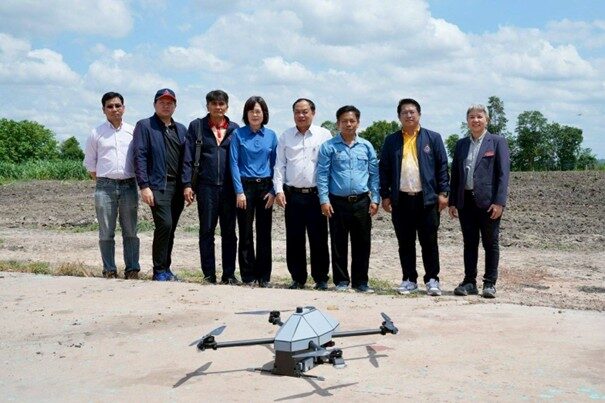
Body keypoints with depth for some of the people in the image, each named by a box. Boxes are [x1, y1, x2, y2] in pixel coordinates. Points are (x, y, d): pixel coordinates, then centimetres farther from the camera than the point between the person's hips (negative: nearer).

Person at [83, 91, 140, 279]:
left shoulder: (133, 132, 8)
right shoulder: (96, 133, 6)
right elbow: (90, 164, 12)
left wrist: (138, 183, 9)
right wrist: (102, 181, 8)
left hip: (129, 186, 1)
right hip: (105, 187, 0)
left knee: (130, 232, 3)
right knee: (106, 233, 2)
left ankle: (132, 269, 9)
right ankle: (109, 270, 9)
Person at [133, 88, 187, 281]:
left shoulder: (181, 130, 18)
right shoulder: (144, 126, 2)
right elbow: (140, 157, -6)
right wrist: (144, 186, -14)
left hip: (178, 186, 5)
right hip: (158, 185, -5)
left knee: (170, 229, 8)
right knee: (164, 225, -15)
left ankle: (165, 268, 17)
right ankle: (159, 271, -5)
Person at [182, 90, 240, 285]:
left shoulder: (234, 128, 9)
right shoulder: (196, 126, 5)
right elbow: (188, 157, 2)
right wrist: (187, 184, -6)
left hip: (229, 187, 1)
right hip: (206, 186, -1)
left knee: (229, 232, 6)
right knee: (206, 231, 3)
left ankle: (229, 274, 13)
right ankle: (209, 275, 10)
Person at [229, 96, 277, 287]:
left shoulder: (271, 135, 7)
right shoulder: (238, 134, 1)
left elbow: (274, 164, 8)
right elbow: (234, 163, -3)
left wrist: (273, 191, -1)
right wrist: (239, 191, -10)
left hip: (265, 187, 2)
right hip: (245, 186, -2)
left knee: (264, 233, 4)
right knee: (245, 233, 1)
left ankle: (264, 276, 12)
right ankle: (248, 276, 10)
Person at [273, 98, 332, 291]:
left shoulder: (324, 135, 5)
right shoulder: (285, 137, 11)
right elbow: (279, 165, 9)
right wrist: (279, 190, -2)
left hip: (316, 194, -2)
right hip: (292, 194, 2)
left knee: (319, 238, 0)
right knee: (294, 239, 5)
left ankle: (321, 278, 11)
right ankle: (298, 278, 15)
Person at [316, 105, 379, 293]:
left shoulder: (366, 146, 8)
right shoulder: (329, 147, 1)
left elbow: (374, 174, 10)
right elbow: (322, 175, -1)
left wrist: (375, 199, 3)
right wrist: (324, 200, -8)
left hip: (362, 202, 2)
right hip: (338, 202, -2)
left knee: (362, 243, 5)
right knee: (338, 244, 4)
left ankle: (360, 281, 15)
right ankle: (341, 281, 15)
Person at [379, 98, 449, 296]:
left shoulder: (433, 138, 6)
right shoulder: (391, 141, 9)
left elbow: (442, 166, 3)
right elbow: (384, 169, 8)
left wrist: (443, 192, -4)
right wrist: (385, 195, 2)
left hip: (427, 198, -2)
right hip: (401, 199, 2)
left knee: (429, 241, 2)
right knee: (405, 242, 7)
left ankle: (432, 279, 10)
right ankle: (409, 280, 16)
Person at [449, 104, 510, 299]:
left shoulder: (497, 142, 1)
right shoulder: (461, 144, 14)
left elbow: (503, 173, -6)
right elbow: (455, 173, 15)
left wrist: (499, 202, -13)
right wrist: (452, 202, 8)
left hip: (488, 201, -4)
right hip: (465, 200, 4)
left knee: (490, 243, 3)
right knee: (469, 243, 8)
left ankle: (489, 284, 11)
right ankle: (469, 282, 15)